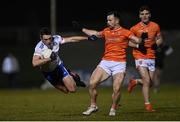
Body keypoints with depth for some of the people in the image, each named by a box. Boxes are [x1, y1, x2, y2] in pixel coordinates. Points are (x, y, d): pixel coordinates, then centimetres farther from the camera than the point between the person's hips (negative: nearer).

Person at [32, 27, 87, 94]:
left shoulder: (56, 39, -21)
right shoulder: (39, 48, -33)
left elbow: (72, 39, -10)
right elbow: (34, 63, -46)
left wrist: (87, 38, -7)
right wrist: (49, 58, -52)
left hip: (58, 66, 2)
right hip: (48, 72, -2)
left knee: (72, 89, -3)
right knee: (66, 90, 9)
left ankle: (72, 76, 28)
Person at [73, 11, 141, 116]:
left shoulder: (124, 32, 1)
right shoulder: (106, 31, 16)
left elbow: (137, 40, -8)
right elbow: (96, 34, 33)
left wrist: (140, 41, -31)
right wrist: (81, 28, 37)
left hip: (119, 64, -4)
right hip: (105, 62, 4)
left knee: (117, 88, -16)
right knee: (92, 83, -10)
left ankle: (113, 109, 7)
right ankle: (93, 106, 8)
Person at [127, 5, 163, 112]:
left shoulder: (155, 26, 4)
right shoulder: (135, 28, -4)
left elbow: (159, 39, 15)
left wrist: (156, 44, -7)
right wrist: (138, 45, -15)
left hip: (151, 57, 4)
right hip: (140, 57, -4)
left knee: (150, 82, 5)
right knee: (147, 81, -15)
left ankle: (135, 82, 35)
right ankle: (147, 104, -6)